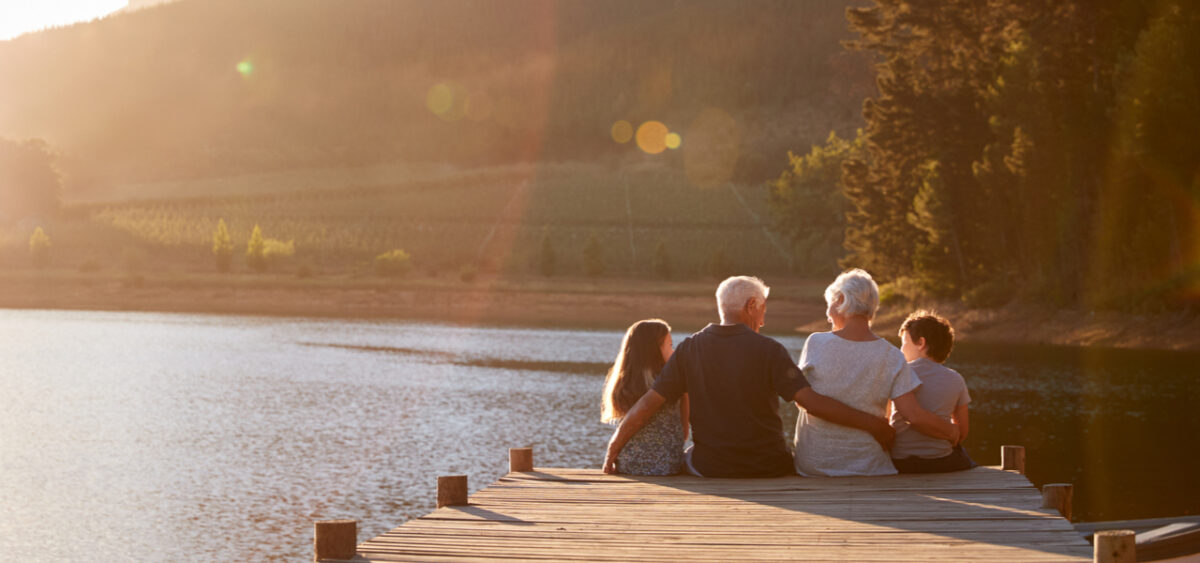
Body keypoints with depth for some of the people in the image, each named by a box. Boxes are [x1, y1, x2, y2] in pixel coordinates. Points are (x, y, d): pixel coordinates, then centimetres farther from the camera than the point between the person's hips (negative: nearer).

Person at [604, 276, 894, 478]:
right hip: (768, 469, -1)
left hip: (710, 468, 2)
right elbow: (811, 401, -16)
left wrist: (613, 450, 6)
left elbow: (648, 403, -4)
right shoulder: (769, 350, -10)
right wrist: (872, 424, -9)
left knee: (684, 457, 33)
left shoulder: (690, 349, -3)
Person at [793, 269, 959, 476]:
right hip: (866, 466, -1)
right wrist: (952, 432, 7)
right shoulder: (891, 357, -6)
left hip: (813, 465, 1)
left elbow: (801, 400, 4)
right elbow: (914, 416, -11)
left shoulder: (816, 343, -7)